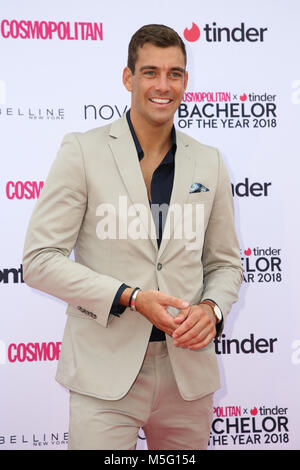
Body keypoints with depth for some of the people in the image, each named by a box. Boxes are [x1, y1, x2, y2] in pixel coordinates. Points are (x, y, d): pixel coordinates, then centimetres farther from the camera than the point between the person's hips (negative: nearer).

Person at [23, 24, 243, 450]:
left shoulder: (209, 163, 8)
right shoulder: (83, 151, -3)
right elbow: (39, 259, -7)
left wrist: (212, 308, -7)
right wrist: (130, 298, -16)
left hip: (189, 372, 4)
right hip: (106, 372, -3)